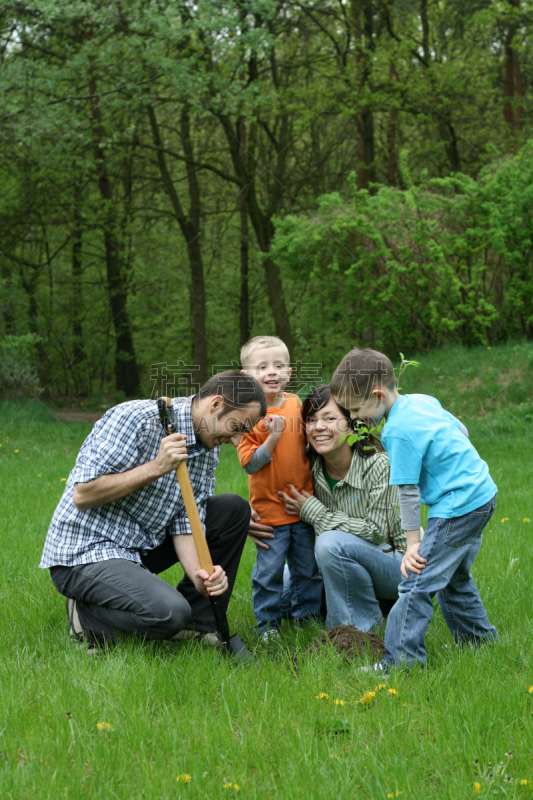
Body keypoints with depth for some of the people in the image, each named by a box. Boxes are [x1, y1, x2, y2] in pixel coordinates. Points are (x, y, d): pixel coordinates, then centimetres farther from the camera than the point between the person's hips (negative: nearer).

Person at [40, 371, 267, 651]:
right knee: (169, 612, -31)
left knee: (234, 509, 2)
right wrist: (156, 468, -26)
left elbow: (185, 522, 0)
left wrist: (198, 575, -20)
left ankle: (197, 623, 8)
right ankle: (89, 613, -3)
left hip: (141, 548, 9)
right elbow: (83, 496, -23)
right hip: (84, 553, -9)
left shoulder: (208, 451, 5)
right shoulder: (135, 418, -21)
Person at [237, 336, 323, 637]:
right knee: (269, 570, 0)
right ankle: (267, 621, 14)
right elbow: (249, 463, -15)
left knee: (309, 568, 13)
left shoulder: (296, 404, 2)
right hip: (269, 508, -4)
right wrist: (272, 438, -25)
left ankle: (307, 614, 28)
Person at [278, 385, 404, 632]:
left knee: (332, 543, -31)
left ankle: (364, 624, -12)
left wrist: (313, 510, -21)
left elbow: (376, 531, -24)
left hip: (396, 560, -7)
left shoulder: (379, 465, -23)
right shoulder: (312, 465, -6)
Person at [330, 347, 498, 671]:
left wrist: (413, 543, -10)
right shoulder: (423, 401, 7)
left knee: (418, 582, -9)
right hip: (483, 493, 10)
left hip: (456, 508, -10)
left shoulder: (398, 431, -19)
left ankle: (401, 661, -10)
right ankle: (480, 640, 35)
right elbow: (461, 430, 22)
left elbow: (409, 492, -16)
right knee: (454, 577, 25)